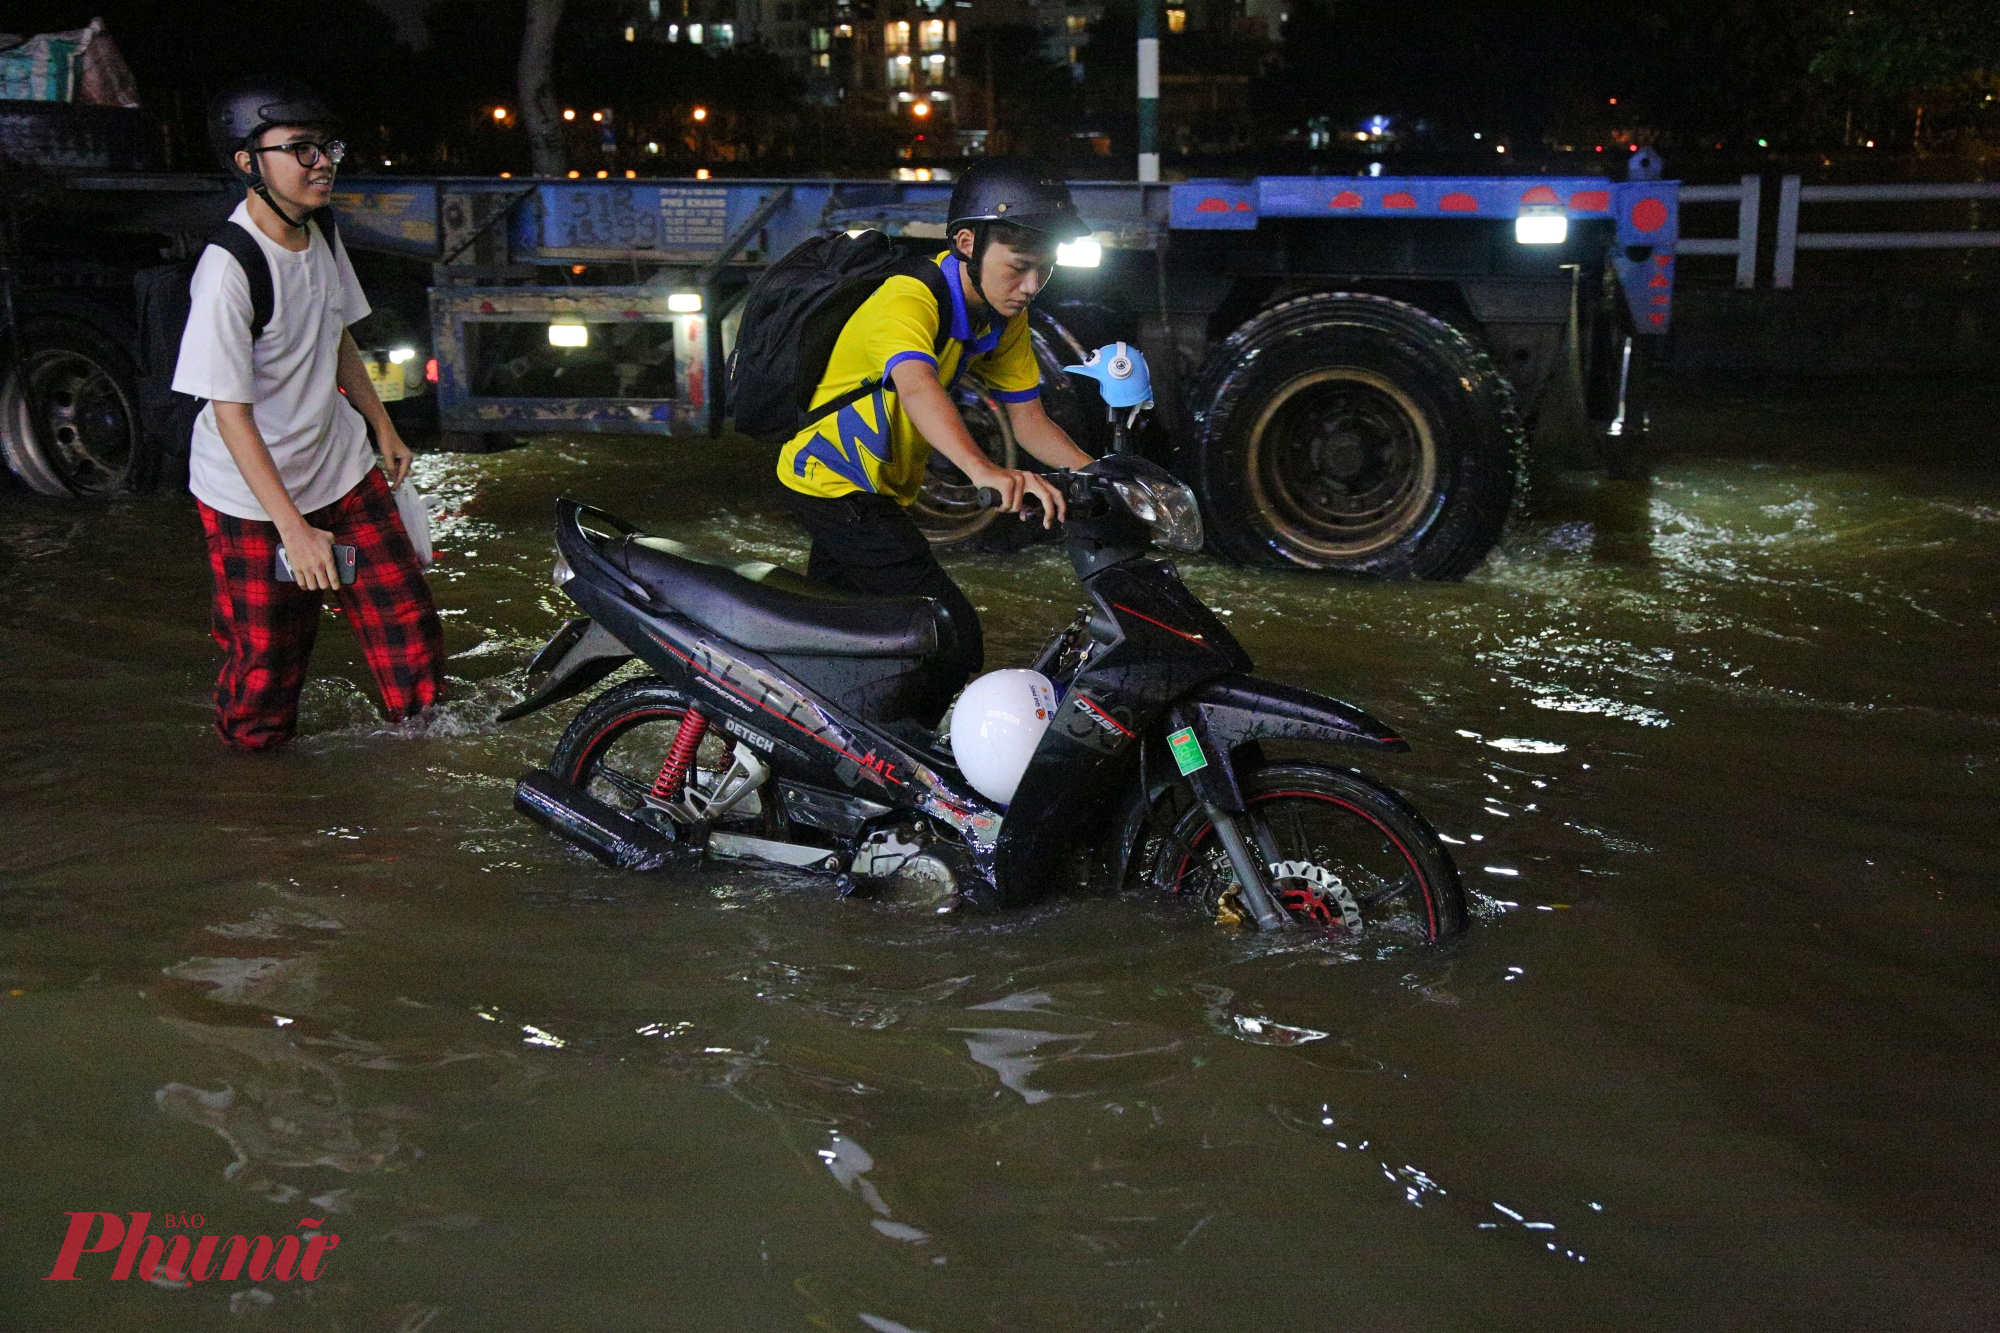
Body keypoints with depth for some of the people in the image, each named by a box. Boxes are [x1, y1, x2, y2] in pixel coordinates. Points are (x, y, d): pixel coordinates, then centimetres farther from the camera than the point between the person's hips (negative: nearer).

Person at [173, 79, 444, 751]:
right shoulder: (230, 268, -25)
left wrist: (383, 425, 23)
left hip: (341, 465, 7)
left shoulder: (321, 234, 0)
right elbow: (229, 411, -25)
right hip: (253, 497, -7)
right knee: (268, 654, 1)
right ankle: (254, 752, 32)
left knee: (407, 620, 7)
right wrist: (293, 528, -29)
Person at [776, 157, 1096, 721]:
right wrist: (984, 471, -65)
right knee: (955, 640, -18)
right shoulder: (910, 298, -28)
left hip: (879, 491, 9)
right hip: (833, 484, -9)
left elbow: (1029, 420, 1)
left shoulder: (1003, 317, -2)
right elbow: (917, 387, -48)